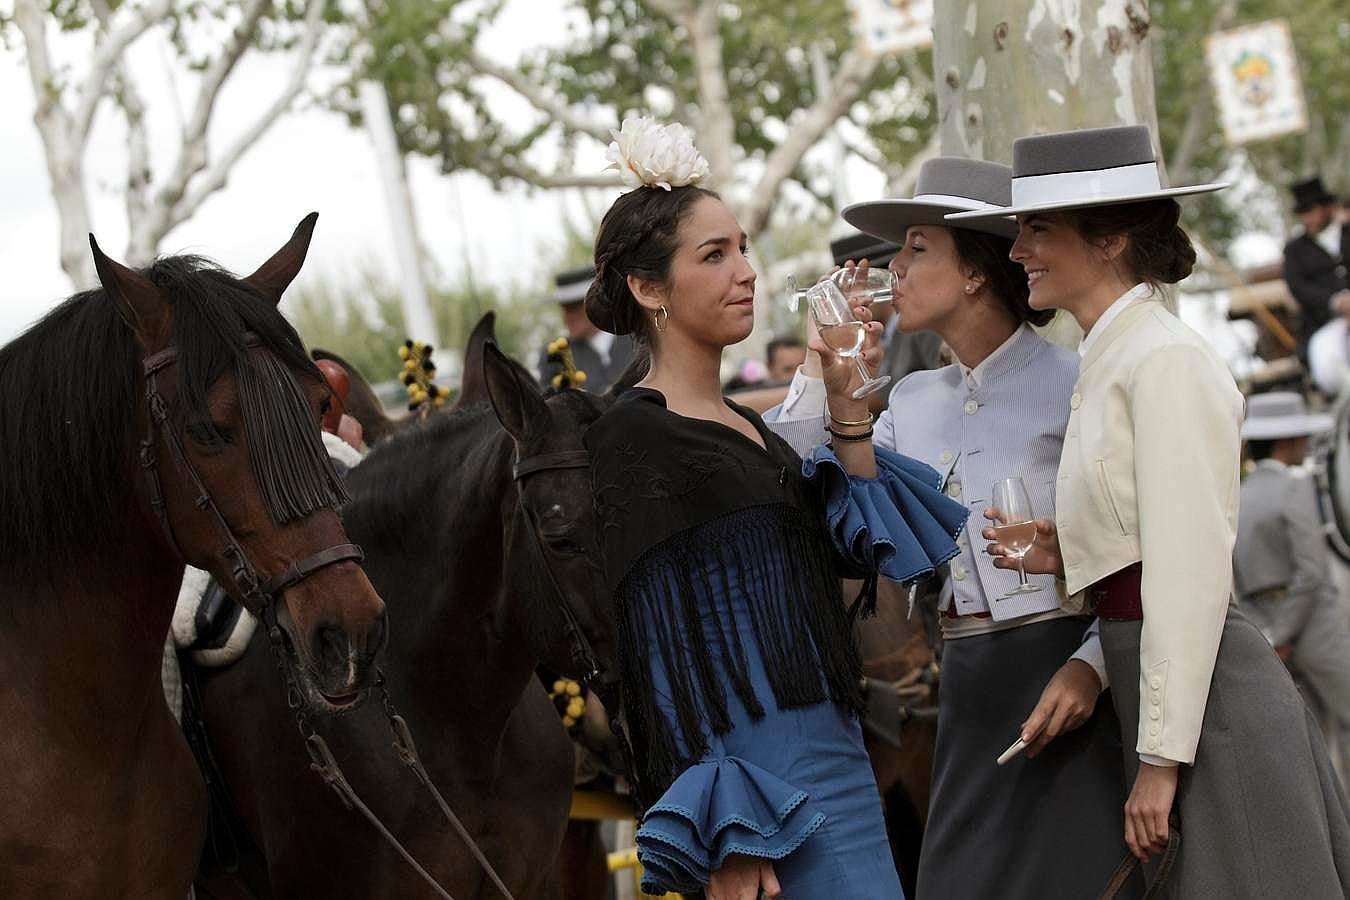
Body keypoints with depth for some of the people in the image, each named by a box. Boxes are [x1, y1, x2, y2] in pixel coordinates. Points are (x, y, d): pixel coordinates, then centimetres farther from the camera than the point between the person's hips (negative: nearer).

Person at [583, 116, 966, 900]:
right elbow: (659, 643, -14)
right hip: (760, 767, -9)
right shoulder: (634, 438, -9)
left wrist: (847, 400, 8)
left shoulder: (748, 425, 16)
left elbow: (863, 543, 17)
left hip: (832, 750, 9)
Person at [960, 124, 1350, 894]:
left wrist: (1162, 757, -18)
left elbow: (1192, 570, -18)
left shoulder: (1166, 361, -12)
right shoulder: (1111, 361, 16)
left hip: (1203, 702, -9)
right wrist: (1068, 558, 6)